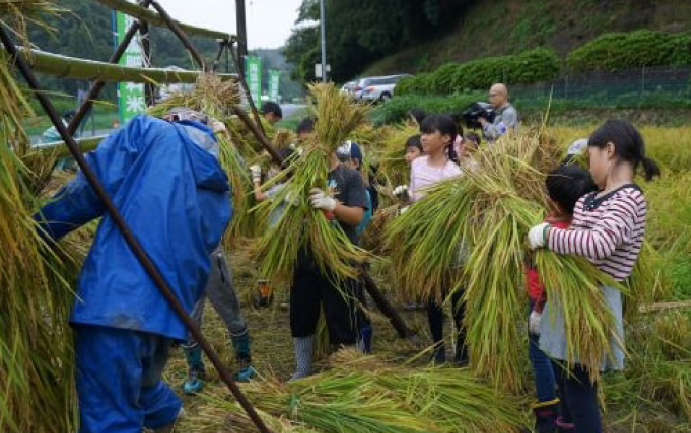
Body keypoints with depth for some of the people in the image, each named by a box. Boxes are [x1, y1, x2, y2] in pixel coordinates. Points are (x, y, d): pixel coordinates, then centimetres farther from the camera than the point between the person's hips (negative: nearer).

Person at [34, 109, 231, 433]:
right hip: (168, 309, 7)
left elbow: (89, 187, 2)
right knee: (138, 385, 33)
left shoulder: (149, 132, 11)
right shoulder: (219, 191, 25)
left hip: (116, 297, -6)